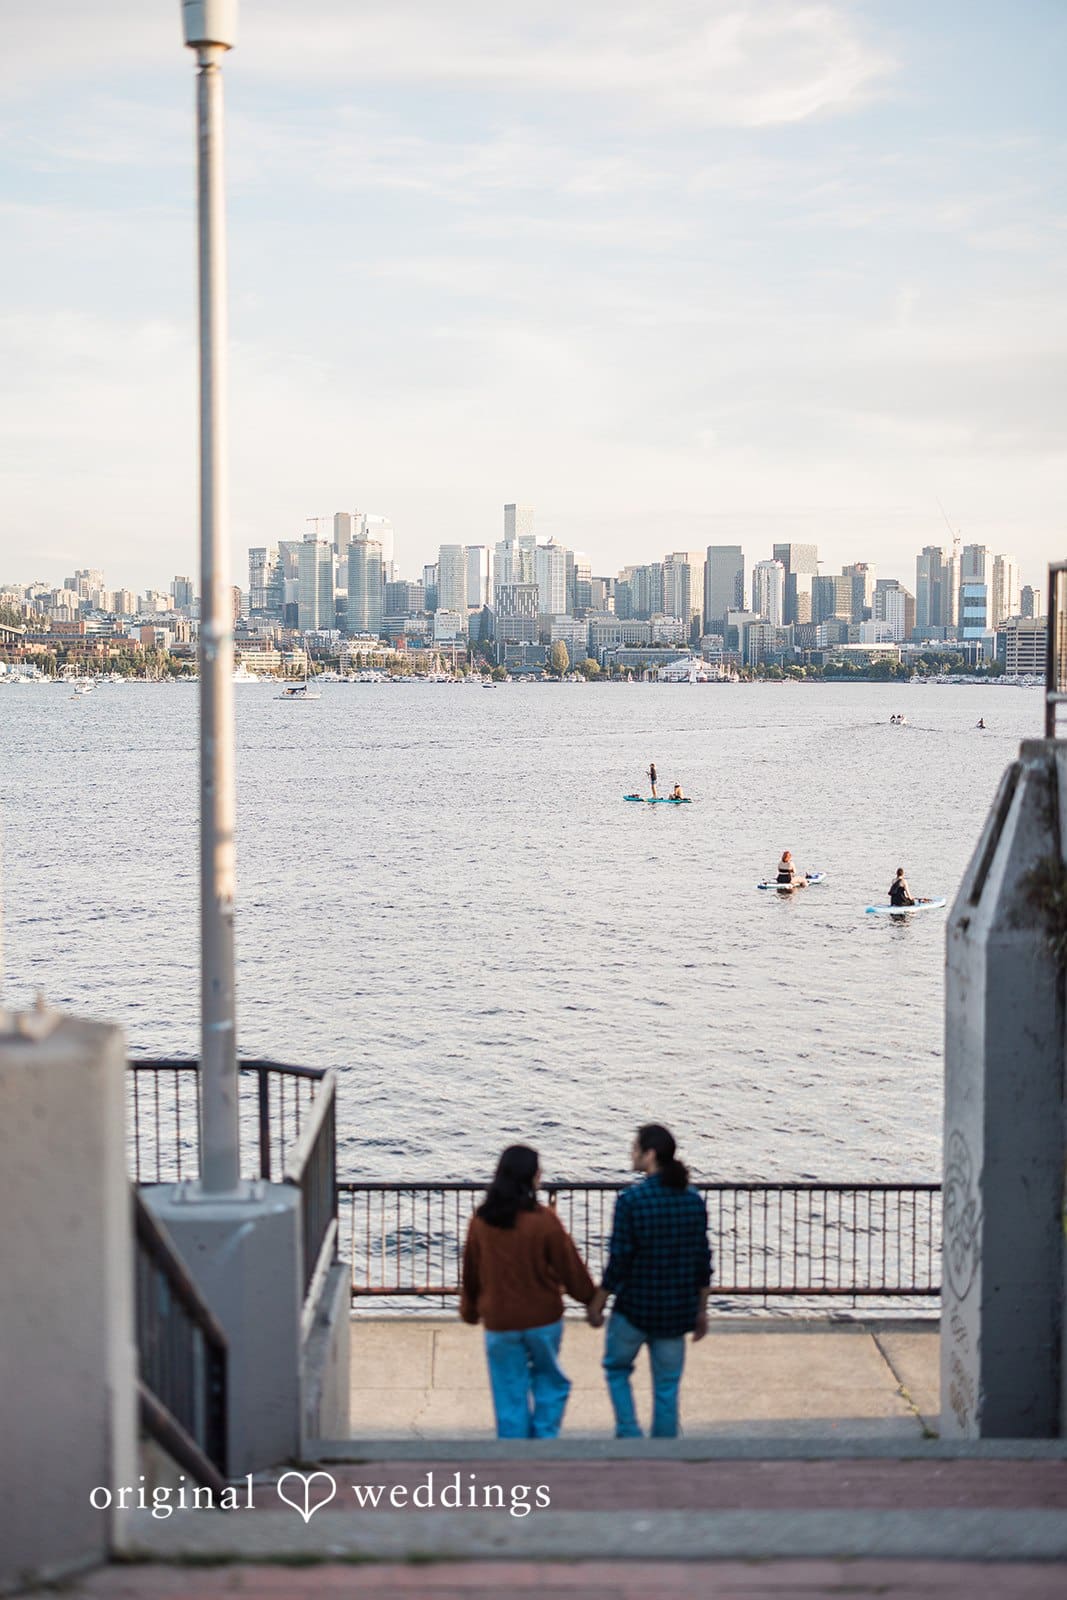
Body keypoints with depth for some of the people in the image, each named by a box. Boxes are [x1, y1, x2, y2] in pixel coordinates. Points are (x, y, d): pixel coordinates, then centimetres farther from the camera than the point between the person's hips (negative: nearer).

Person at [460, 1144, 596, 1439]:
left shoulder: (481, 1221, -4)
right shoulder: (544, 1220, -15)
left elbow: (470, 1271, 7)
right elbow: (569, 1267, -7)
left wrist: (469, 1310, 23)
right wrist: (591, 1298, 10)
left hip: (499, 1323, 2)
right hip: (542, 1319, -2)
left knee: (510, 1394, 10)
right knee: (549, 1382, 18)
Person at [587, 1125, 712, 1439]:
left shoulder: (631, 1200, -16)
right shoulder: (694, 1201, -1)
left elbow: (619, 1260, -13)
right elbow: (703, 1262, 4)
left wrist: (597, 1303, 0)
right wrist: (701, 1310, 14)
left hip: (635, 1307, -4)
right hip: (677, 1311, 4)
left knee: (616, 1368, 20)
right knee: (667, 1387, 12)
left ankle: (629, 1435, 9)